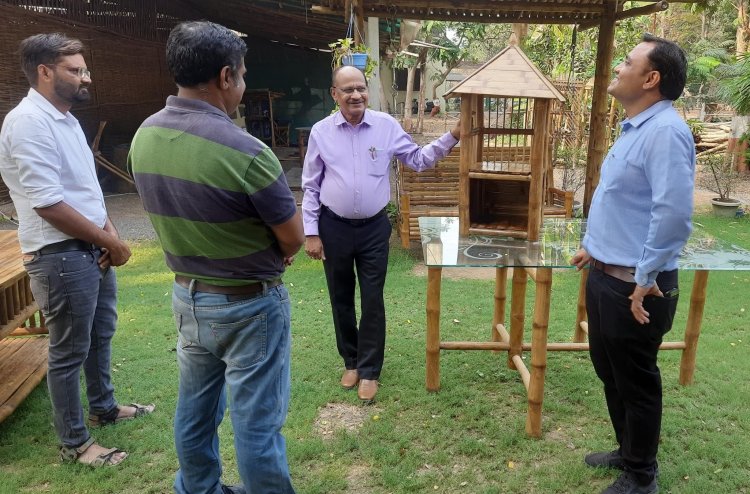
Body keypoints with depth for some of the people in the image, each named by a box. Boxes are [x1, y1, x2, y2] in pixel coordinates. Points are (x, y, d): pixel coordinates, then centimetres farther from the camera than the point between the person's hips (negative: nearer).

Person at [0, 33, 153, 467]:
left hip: (91, 249, 10)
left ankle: (104, 407, 42)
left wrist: (110, 234, 2)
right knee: (69, 351, 3)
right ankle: (74, 443, 19)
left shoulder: (65, 118, 12)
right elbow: (48, 203, -24)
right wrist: (110, 242, -15)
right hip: (60, 256, -10)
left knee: (100, 336, 22)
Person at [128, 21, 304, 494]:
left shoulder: (144, 137, -4)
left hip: (187, 295, 7)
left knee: (195, 409, 22)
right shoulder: (244, 150, -26)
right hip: (248, 304, -7)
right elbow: (293, 239, -15)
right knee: (257, 420, 7)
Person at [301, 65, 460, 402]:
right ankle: (351, 361, 33)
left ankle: (369, 371, 19)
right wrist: (311, 233, -3)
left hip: (374, 227, 0)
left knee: (372, 301, 4)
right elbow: (311, 186, 0)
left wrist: (452, 137, -9)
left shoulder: (386, 125, -3)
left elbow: (418, 160, 4)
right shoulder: (321, 131, -4)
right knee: (341, 299, 13)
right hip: (334, 227, 1)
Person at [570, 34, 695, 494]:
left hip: (633, 286, -10)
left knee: (635, 383, 8)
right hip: (606, 276, 10)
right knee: (610, 371, 23)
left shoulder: (665, 131, -21)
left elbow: (673, 211, -30)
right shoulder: (635, 127, 12)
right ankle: (627, 450, 43)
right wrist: (595, 247, 24)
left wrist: (646, 279, -24)